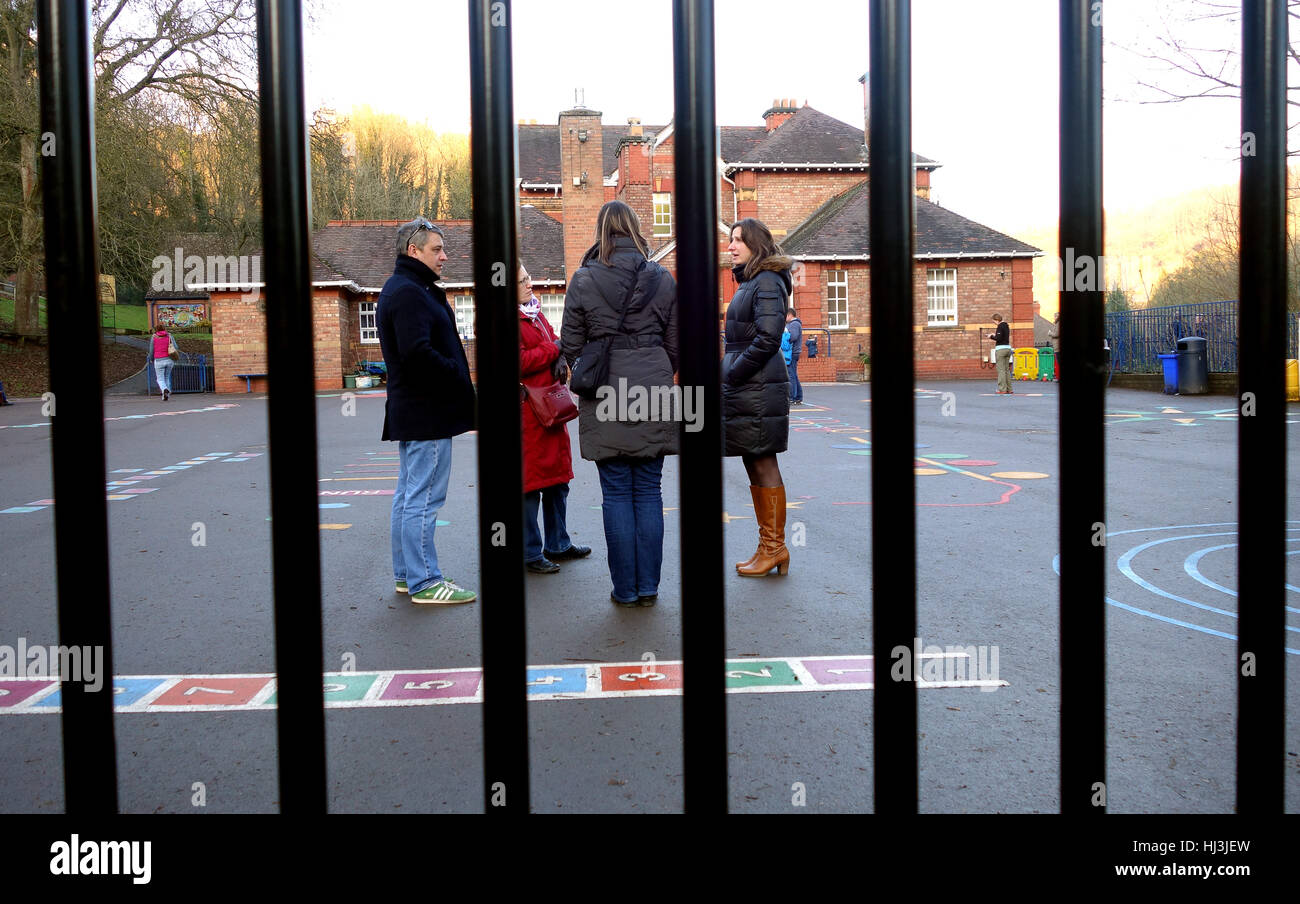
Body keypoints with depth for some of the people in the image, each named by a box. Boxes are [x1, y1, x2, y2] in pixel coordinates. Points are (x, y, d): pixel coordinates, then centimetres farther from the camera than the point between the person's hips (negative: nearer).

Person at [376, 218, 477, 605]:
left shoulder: (401, 289, 19)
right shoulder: (409, 293, -15)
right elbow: (418, 354, -26)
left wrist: (456, 373, 10)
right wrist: (458, 377, -16)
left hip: (412, 411, 11)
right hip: (426, 413, -11)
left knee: (408, 495, 16)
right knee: (423, 499, -6)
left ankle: (407, 574, 25)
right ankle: (424, 583, -1)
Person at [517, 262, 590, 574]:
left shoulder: (534, 311, 17)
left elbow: (553, 342, 22)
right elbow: (520, 363, -22)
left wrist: (559, 361, -1)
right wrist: (555, 349, -10)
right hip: (526, 410, -10)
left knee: (558, 478, 16)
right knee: (530, 481, -3)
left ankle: (558, 545, 29)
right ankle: (530, 552, 8)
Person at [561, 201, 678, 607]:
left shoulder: (583, 280, -2)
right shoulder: (661, 278, 3)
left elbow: (571, 344, 2)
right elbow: (675, 342, 8)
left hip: (605, 395, -2)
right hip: (653, 392, 2)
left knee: (616, 493, 4)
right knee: (649, 491, 8)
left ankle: (625, 588, 9)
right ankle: (648, 587, 12)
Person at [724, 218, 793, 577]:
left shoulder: (767, 282, -12)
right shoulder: (749, 282, 17)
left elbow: (768, 339, -21)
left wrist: (732, 373, -14)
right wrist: (730, 375, 11)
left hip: (759, 390, -10)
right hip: (745, 389, 10)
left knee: (764, 466, -4)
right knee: (754, 466, 11)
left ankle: (774, 547, 5)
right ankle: (769, 546, 18)